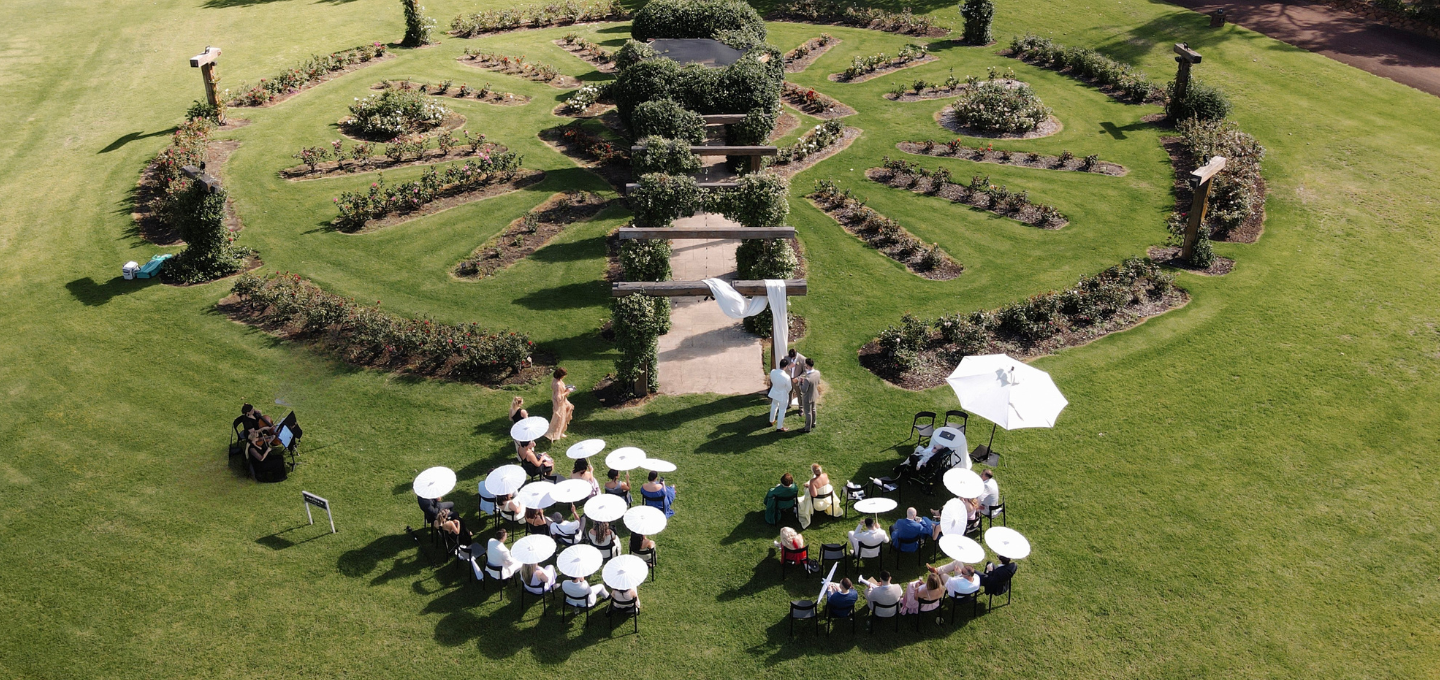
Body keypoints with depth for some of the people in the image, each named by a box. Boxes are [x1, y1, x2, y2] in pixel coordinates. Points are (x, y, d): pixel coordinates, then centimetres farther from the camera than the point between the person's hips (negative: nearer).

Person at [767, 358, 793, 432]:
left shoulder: (772, 372, -20)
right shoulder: (786, 377, -33)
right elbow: (789, 388, -17)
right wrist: (786, 392, 5)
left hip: (774, 392, 5)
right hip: (783, 395, -5)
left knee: (774, 406, 31)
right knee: (782, 411, 15)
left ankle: (772, 421, 51)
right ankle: (779, 427, 29)